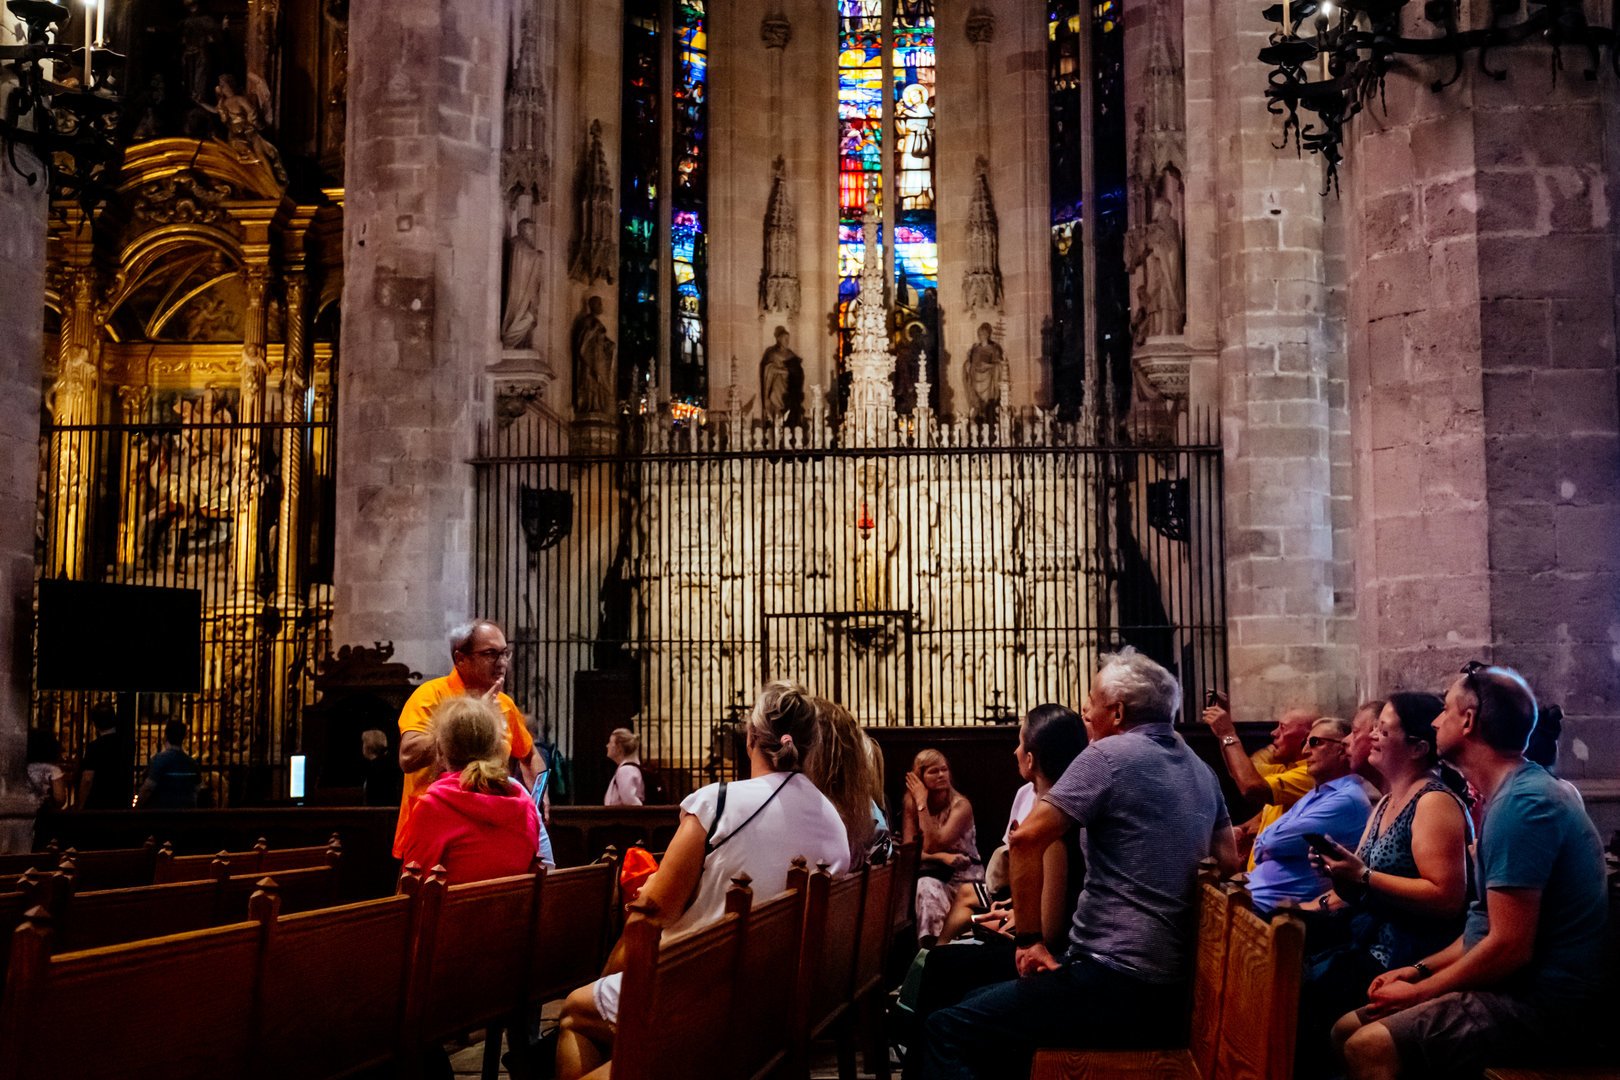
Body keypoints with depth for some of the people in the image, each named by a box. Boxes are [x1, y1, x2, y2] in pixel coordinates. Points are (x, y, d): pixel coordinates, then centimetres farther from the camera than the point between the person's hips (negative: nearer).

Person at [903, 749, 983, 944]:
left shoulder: (961, 805, -10)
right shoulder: (910, 805, 1)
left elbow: (933, 845, -18)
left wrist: (922, 803, -17)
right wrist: (942, 857, -22)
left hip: (964, 875, -2)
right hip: (931, 873, 2)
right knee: (926, 887, -33)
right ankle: (931, 944, -32)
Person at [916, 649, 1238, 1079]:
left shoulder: (1110, 754, -9)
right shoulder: (1202, 772, 14)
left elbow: (1026, 838, -18)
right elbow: (1230, 863, 26)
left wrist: (1029, 939, -11)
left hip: (1116, 982, -9)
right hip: (1169, 986, 9)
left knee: (945, 1031, -8)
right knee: (983, 1002, 21)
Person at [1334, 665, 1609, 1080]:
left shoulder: (1522, 805, -19)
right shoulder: (1517, 792, 15)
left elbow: (1509, 947, -23)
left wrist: (1420, 992, -11)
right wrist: (1421, 970, 9)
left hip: (1539, 1000, -10)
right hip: (1513, 985, 10)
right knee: (1347, 1029, 5)